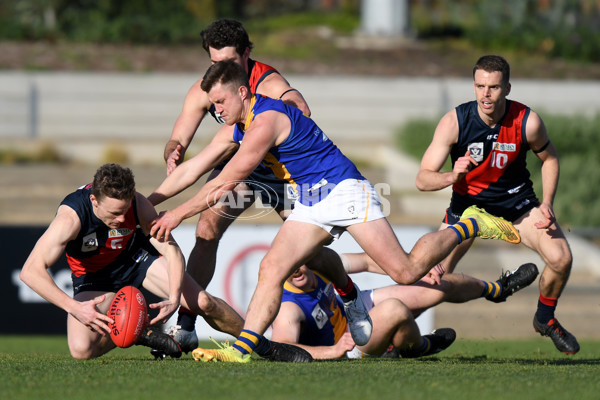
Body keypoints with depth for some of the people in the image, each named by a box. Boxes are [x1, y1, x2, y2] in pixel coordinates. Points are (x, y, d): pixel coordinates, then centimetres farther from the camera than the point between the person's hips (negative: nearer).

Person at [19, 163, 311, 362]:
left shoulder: (138, 205, -27)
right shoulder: (71, 216, -37)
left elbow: (172, 252, -17)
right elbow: (31, 271, -39)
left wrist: (174, 298, -33)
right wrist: (73, 307, -48)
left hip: (137, 257, 2)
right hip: (93, 280, -2)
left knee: (202, 301, -9)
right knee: (81, 349, -25)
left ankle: (261, 345, 15)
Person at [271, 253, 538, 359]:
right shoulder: (287, 308, -36)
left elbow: (367, 262, -3)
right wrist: (333, 350, -59)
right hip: (348, 347, -8)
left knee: (439, 286, 7)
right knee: (394, 308, -36)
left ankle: (496, 289, 38)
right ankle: (417, 347, 0)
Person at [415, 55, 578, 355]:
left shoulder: (527, 122, -20)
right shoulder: (454, 122, -24)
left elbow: (549, 158, 1)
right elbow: (423, 179, -24)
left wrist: (546, 204, -11)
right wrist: (452, 177, -45)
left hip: (517, 200, 1)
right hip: (467, 202, -1)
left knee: (560, 258, -15)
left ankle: (545, 319, 14)